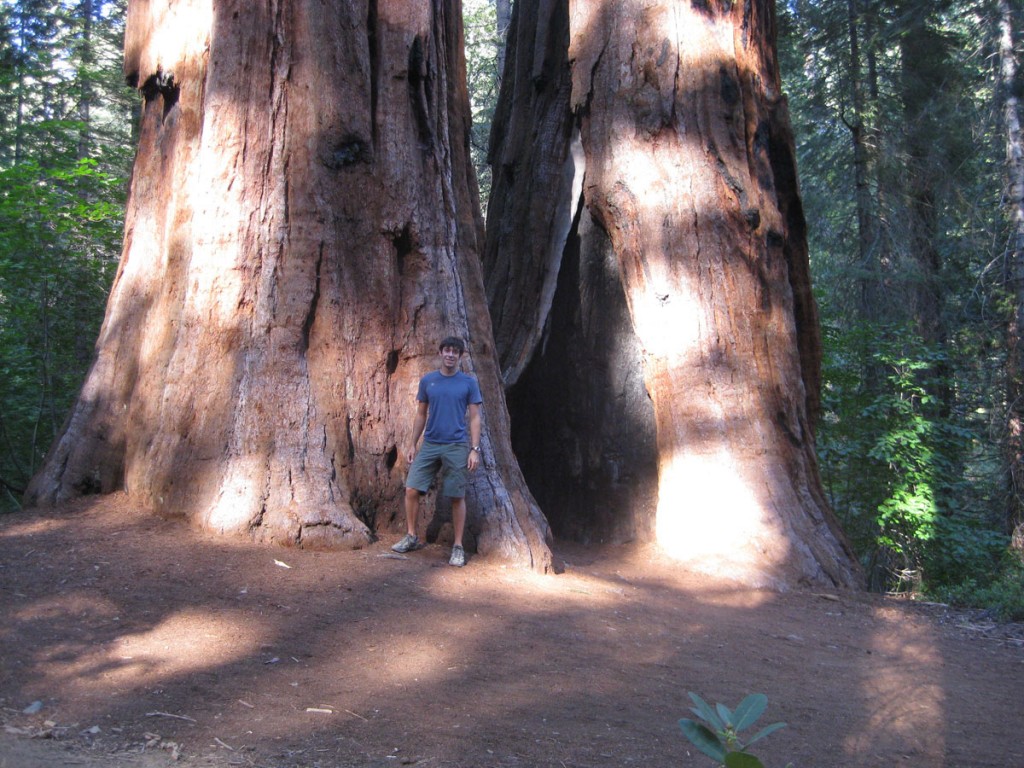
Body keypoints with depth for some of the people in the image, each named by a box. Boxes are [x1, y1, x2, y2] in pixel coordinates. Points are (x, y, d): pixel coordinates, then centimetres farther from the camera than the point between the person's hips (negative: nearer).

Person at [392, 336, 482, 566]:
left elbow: (474, 418, 0)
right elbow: (421, 415, 13)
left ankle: (458, 547, 10)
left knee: (457, 497, 1)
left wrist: (475, 449, -8)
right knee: (412, 489, -2)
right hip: (429, 445, 3)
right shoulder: (427, 381, 8)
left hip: (456, 447, -3)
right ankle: (411, 537, 16)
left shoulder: (469, 383, 0)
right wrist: (412, 444, 10)